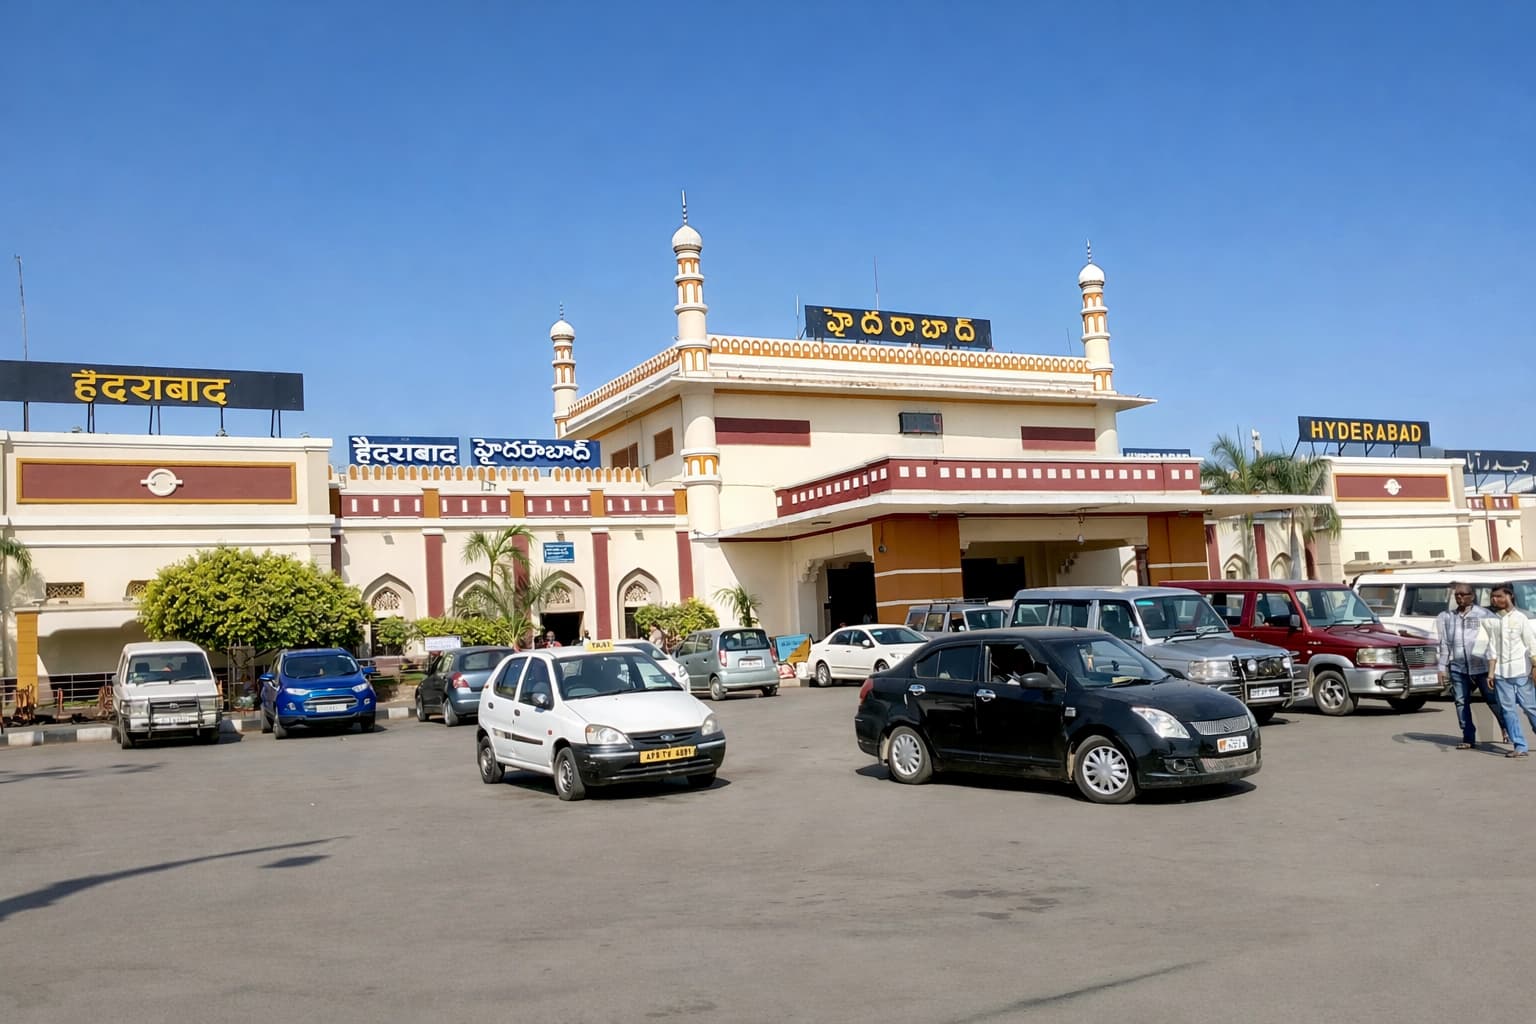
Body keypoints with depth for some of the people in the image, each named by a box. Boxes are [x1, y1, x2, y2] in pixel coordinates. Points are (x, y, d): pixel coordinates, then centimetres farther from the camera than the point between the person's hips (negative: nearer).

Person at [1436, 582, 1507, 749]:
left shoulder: (1484, 614, 0)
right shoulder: (1448, 617, 9)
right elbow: (1445, 645, 11)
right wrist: (1443, 668, 8)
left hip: (1482, 666, -3)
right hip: (1458, 668, 3)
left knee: (1493, 700, 3)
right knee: (1461, 702, 2)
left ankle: (1506, 729, 24)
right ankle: (1468, 738, 9)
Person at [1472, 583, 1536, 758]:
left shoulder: (1520, 617, 1)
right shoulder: (1492, 620, 9)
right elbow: (1492, 647, 8)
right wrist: (1491, 671, 4)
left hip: (1521, 671, -3)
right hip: (1501, 672, 3)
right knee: (1508, 710, -1)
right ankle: (1520, 747, 1)